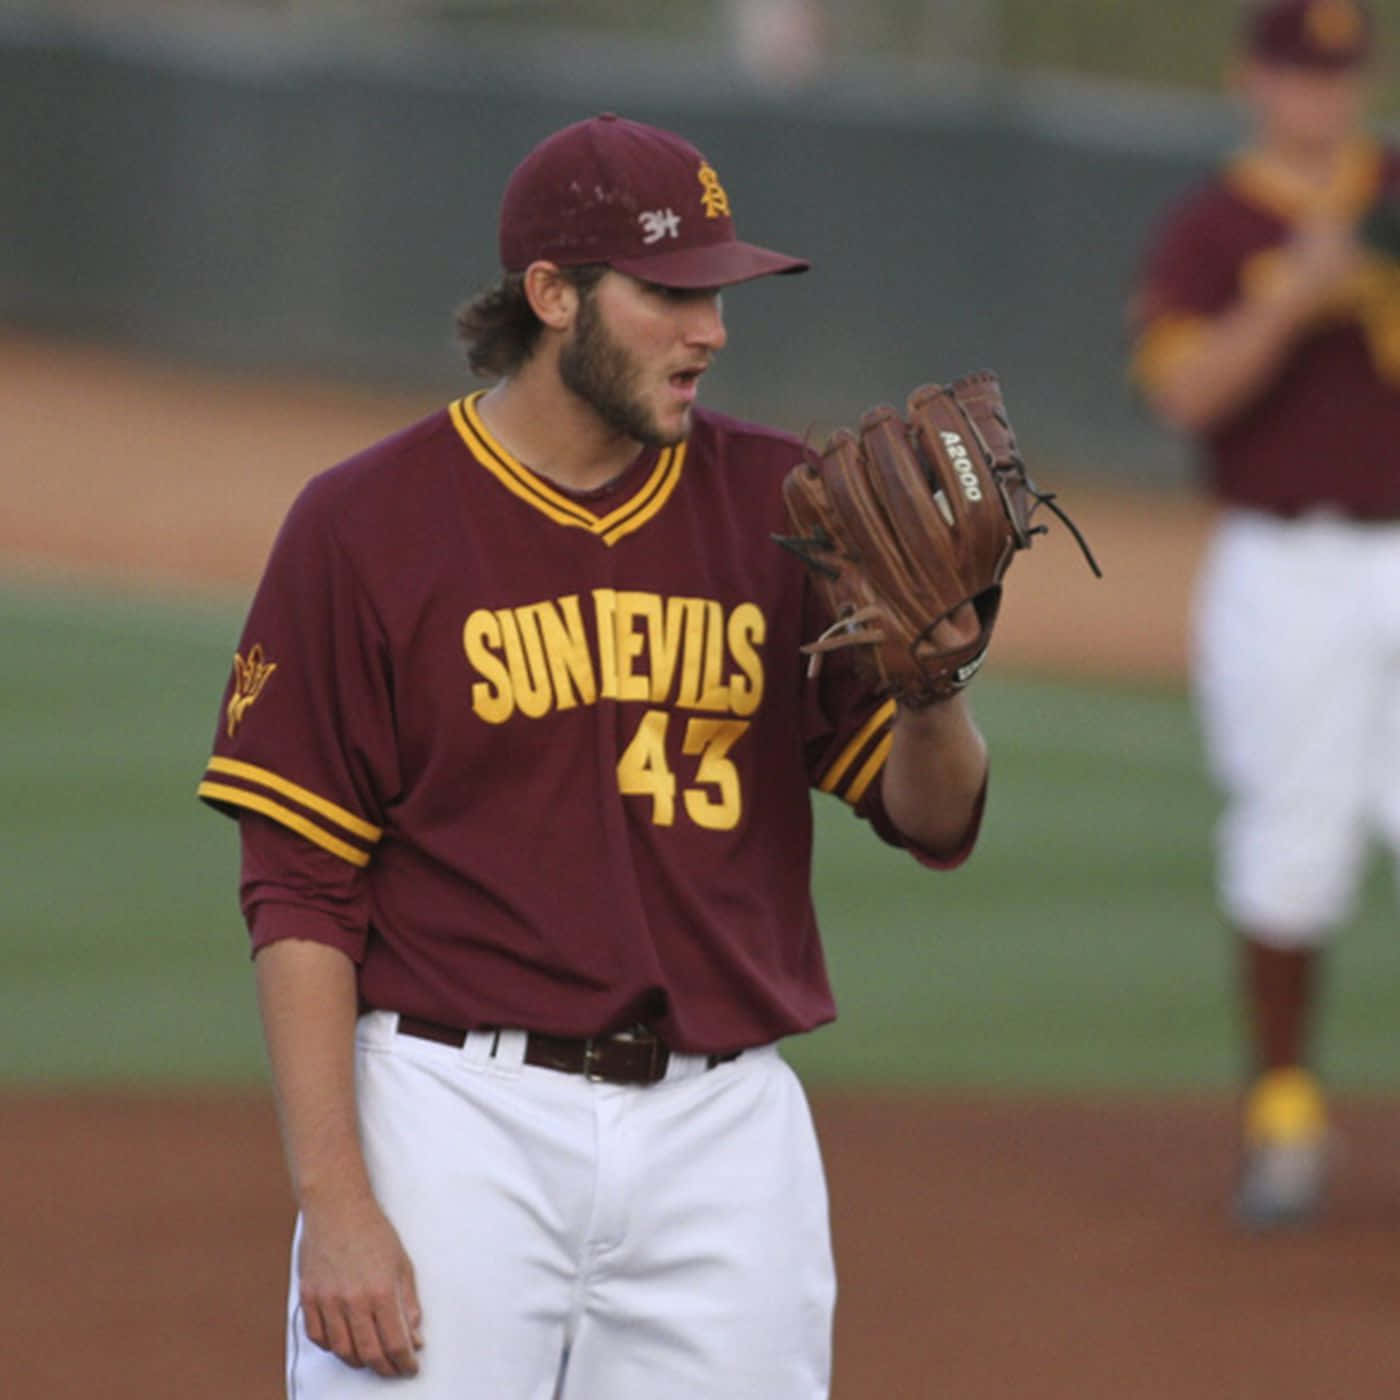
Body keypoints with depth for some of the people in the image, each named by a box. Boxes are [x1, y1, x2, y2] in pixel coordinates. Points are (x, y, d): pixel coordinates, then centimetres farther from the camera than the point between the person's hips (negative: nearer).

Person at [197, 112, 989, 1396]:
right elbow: (301, 893, -4)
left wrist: (931, 690, -14)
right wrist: (334, 1203, -12)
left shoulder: (780, 508, 7)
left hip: (729, 1134, 3)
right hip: (459, 1128, -3)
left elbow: (937, 825, 9)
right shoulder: (365, 526, -3)